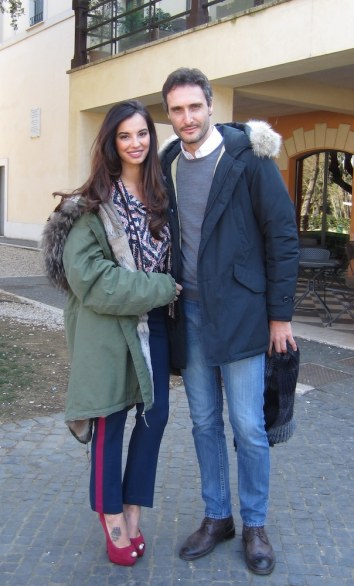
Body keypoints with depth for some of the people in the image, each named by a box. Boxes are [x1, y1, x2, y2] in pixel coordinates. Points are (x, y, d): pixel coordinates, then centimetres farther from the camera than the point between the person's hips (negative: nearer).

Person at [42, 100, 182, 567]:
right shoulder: (92, 204, -10)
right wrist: (161, 288, -17)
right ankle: (113, 520, 25)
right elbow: (90, 276, -17)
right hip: (108, 328, -5)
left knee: (155, 415, 8)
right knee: (110, 423, 6)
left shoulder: (159, 197, 8)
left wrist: (167, 294, -1)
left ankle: (133, 510, 27)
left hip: (154, 325, 5)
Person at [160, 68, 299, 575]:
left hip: (240, 314, -4)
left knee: (248, 427, 2)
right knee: (204, 422, 13)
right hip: (189, 313, 5)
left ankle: (255, 525, 23)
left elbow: (283, 237, -7)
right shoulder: (166, 165, 7)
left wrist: (280, 315, -8)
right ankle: (217, 517, 30)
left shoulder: (248, 156, -8)